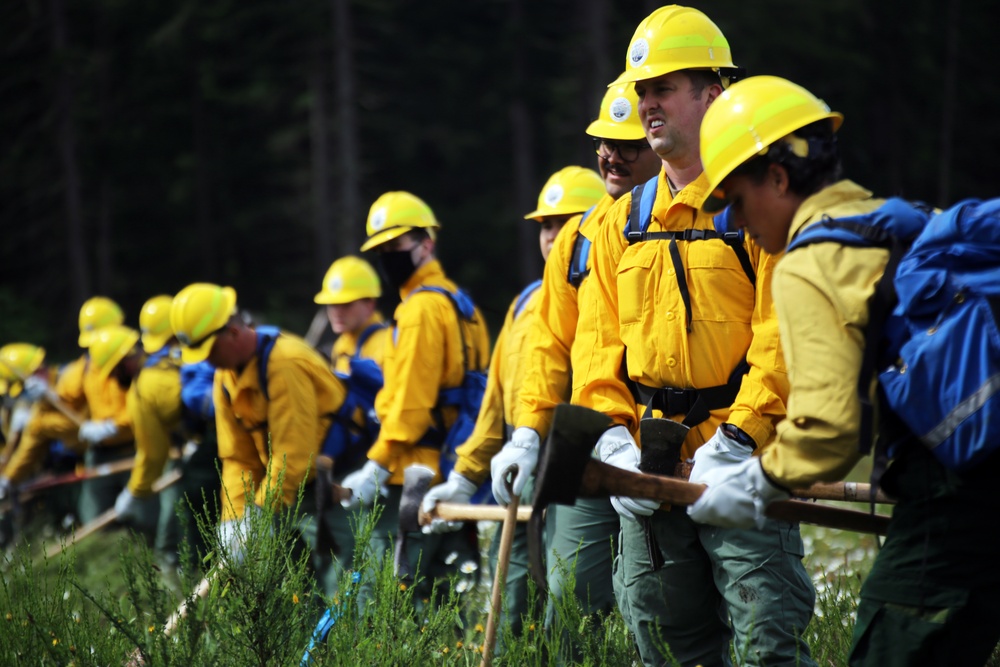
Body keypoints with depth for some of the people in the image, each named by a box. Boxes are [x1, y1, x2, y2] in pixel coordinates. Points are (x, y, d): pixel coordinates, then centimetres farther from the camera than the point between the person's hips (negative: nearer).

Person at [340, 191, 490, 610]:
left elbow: (411, 401, -18)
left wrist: (377, 465, -17)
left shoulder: (422, 308, -11)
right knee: (436, 594, 12)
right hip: (450, 474, 10)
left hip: (414, 476, -10)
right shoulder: (457, 302, 20)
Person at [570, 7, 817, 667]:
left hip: (741, 464, -6)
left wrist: (738, 437, -19)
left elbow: (782, 337, -11)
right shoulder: (623, 222, 15)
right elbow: (599, 340, 12)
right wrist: (613, 434, -3)